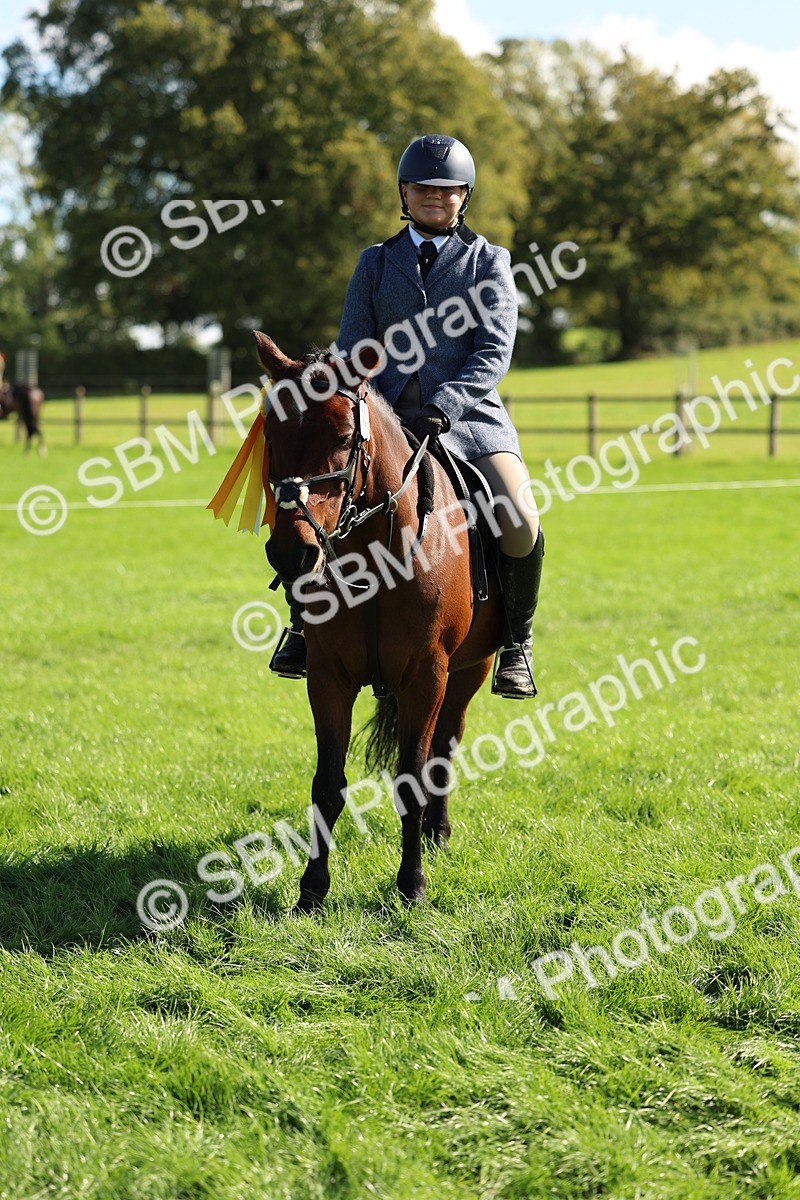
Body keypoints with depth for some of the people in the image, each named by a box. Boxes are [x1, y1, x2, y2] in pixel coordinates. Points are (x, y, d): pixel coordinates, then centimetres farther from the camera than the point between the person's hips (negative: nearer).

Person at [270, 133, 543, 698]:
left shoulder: (489, 261, 8)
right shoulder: (376, 262, 15)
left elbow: (495, 351, -4)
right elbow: (353, 349, 10)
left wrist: (441, 406, -20)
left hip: (469, 417, -2)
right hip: (385, 417, 2)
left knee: (520, 524, -25)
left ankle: (516, 641, -1)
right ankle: (306, 624, 4)